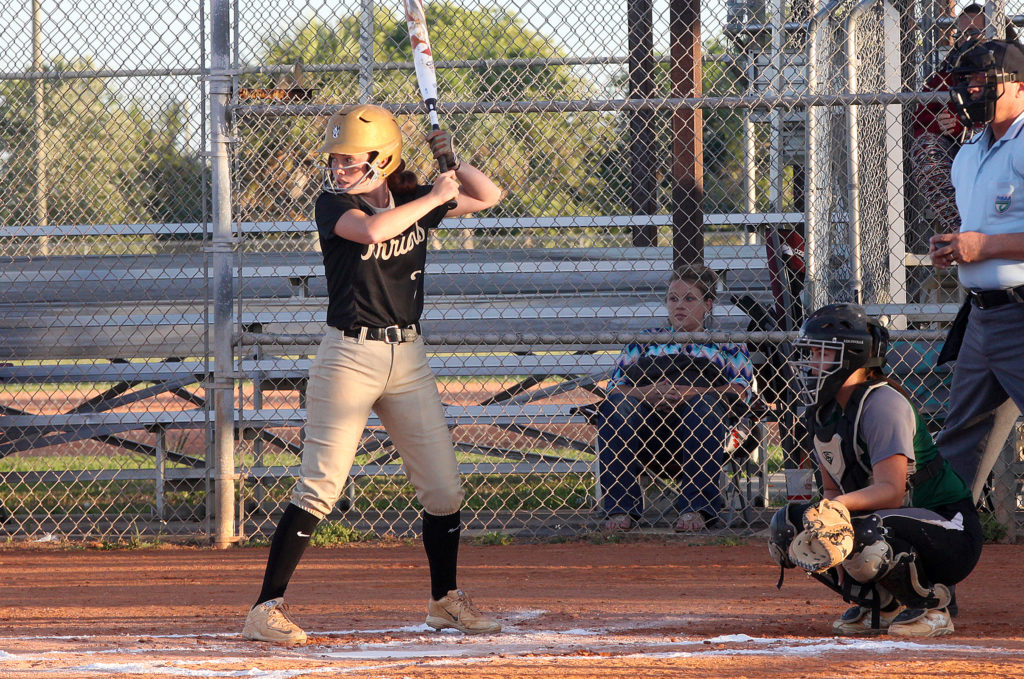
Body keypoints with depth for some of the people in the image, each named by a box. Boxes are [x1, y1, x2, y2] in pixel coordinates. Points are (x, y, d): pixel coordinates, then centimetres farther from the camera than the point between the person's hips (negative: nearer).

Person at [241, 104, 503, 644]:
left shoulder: (414, 202, 7)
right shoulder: (334, 205, -7)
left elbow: (488, 197, 15)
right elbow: (371, 229, -29)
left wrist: (452, 161, -1)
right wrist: (433, 197, -20)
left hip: (407, 357, 5)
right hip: (349, 355, -5)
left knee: (444, 489, 7)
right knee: (320, 489, -11)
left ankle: (445, 600, 25)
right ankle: (266, 609, -9)